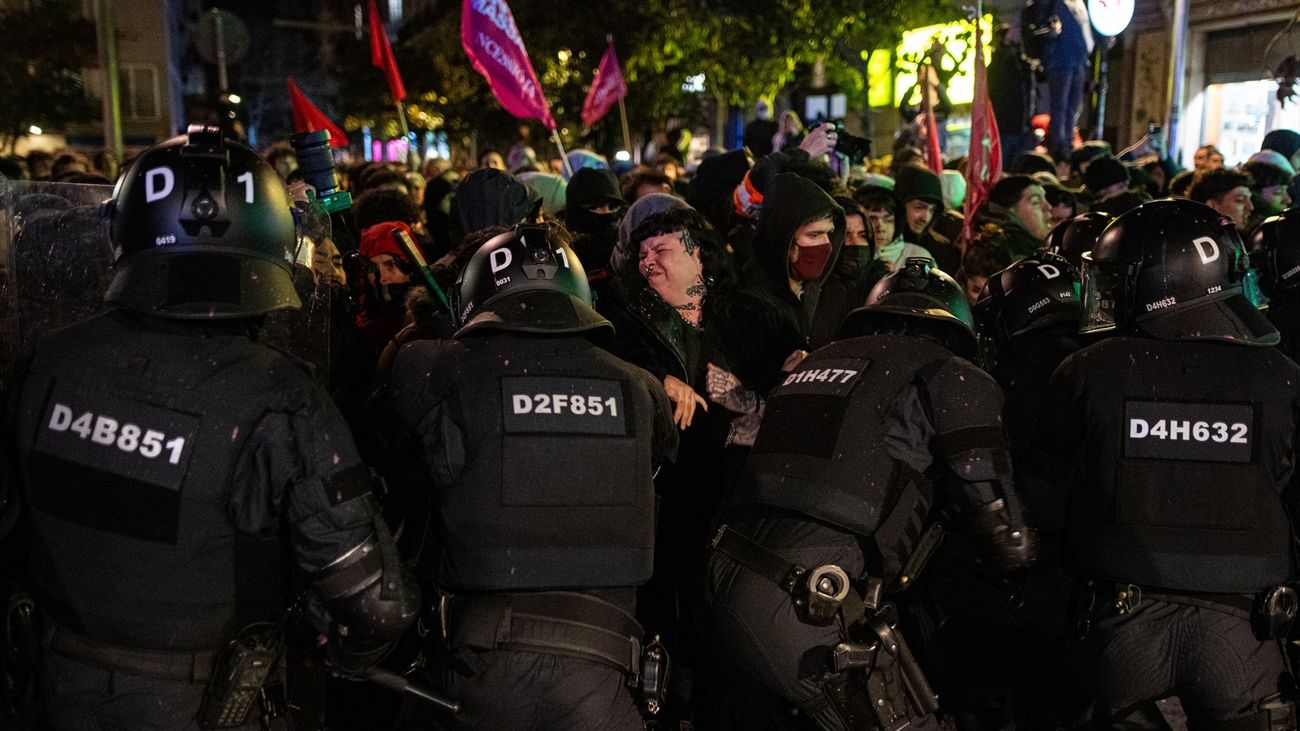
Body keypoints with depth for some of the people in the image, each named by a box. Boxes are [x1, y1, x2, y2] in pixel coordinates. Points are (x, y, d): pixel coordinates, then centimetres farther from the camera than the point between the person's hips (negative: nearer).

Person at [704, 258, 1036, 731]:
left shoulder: (817, 361, 22)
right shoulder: (951, 377, 3)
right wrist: (1015, 552, 23)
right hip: (813, 607, -7)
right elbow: (1005, 544, 1)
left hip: (724, 585, 7)